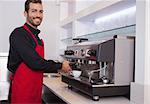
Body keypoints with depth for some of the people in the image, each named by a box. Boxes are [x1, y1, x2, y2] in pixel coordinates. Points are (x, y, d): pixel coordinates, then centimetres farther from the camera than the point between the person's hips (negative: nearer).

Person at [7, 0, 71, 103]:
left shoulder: (37, 37, 12)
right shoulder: (19, 34, -15)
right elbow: (34, 62, -22)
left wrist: (58, 68, 9)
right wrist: (60, 66, -10)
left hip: (35, 90, 8)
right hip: (23, 91, -8)